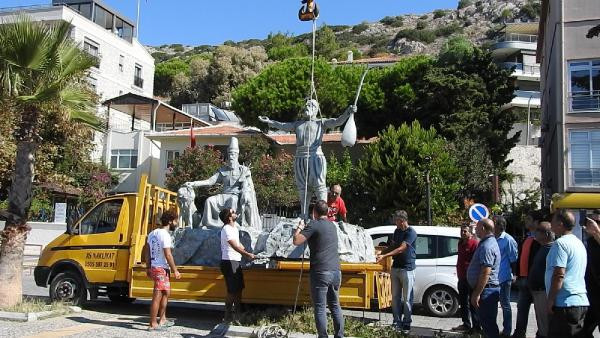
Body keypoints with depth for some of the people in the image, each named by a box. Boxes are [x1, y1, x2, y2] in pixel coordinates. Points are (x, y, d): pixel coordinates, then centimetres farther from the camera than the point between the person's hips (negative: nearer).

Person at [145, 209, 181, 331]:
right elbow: (168, 255, -20)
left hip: (154, 267, 10)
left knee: (166, 293, 21)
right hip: (162, 269, -10)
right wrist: (175, 270, -15)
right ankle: (153, 324, 1)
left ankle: (162, 320, 27)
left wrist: (148, 267, 19)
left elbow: (146, 251, 14)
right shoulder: (165, 235, -17)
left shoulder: (153, 233, 11)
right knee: (157, 297, -4)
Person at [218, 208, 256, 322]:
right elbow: (235, 246, -21)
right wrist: (248, 255, -16)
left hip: (236, 261, 10)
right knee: (232, 291, -5)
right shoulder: (226, 229, -17)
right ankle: (228, 316, 3)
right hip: (229, 262, -10)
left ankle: (238, 311, 27)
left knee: (239, 288, 16)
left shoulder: (234, 228, 13)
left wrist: (248, 253, 17)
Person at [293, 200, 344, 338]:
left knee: (320, 308, -1)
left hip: (321, 272, -7)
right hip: (336, 271, 7)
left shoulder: (314, 225, -7)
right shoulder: (332, 225, 14)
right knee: (335, 306, 14)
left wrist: (299, 227, 3)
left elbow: (296, 241, -13)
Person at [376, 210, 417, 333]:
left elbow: (401, 249, -19)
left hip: (407, 268, -7)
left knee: (407, 298, -1)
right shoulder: (397, 231, 12)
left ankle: (406, 324, 5)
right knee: (395, 297, 7)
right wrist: (381, 253, 4)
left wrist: (384, 256, -25)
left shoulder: (411, 232, -11)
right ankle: (397, 322, 14)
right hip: (395, 267, 7)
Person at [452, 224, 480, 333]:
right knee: (463, 301, 15)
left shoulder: (475, 243, -13)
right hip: (462, 278, 9)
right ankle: (466, 324, 25)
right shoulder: (461, 243, 15)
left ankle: (476, 326, 5)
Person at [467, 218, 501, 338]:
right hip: (488, 289, 11)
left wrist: (477, 294, -22)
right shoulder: (489, 242, 16)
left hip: (486, 290, -11)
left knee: (488, 323, -5)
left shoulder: (487, 246, -19)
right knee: (487, 322, 17)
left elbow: (485, 273, -25)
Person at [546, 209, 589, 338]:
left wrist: (550, 301, -14)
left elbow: (559, 275, -19)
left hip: (565, 304, -9)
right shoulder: (579, 243, 16)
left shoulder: (560, 243, -14)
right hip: (581, 302, 9)